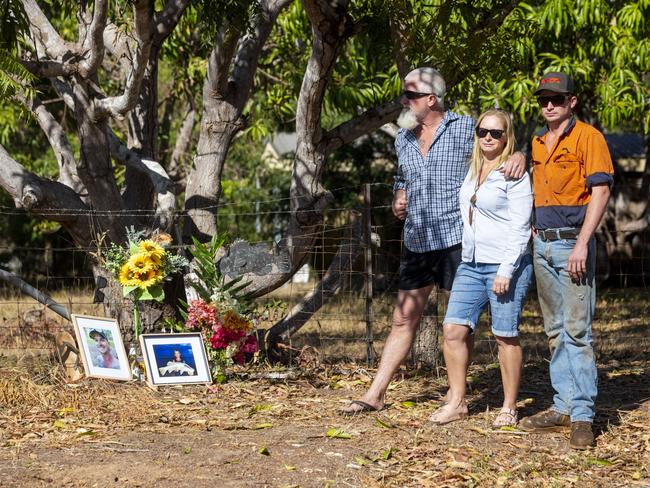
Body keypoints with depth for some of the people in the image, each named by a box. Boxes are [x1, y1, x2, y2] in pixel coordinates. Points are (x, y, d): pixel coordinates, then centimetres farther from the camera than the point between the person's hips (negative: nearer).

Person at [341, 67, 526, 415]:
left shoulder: (465, 128, -3)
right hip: (416, 241, 5)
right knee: (403, 320, 8)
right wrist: (397, 203, 7)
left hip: (455, 238, -5)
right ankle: (375, 395, 10)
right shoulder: (403, 139, 14)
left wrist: (520, 156, -22)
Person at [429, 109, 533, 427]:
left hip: (505, 265, -7)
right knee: (453, 330, -1)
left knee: (505, 337, -1)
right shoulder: (472, 169, 13)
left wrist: (506, 271, -17)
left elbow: (520, 228, -12)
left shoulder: (514, 174, -7)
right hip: (470, 265, 7)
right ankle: (456, 402, 7)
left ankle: (509, 408, 9)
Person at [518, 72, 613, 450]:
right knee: (556, 332, 10)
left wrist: (582, 244, -19)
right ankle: (564, 407, 15)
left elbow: (600, 191, -13)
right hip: (542, 245, 8)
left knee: (577, 330, -9)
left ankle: (583, 415, -8)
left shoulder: (587, 137, -6)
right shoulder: (537, 144, 17)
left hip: (571, 243, -8)